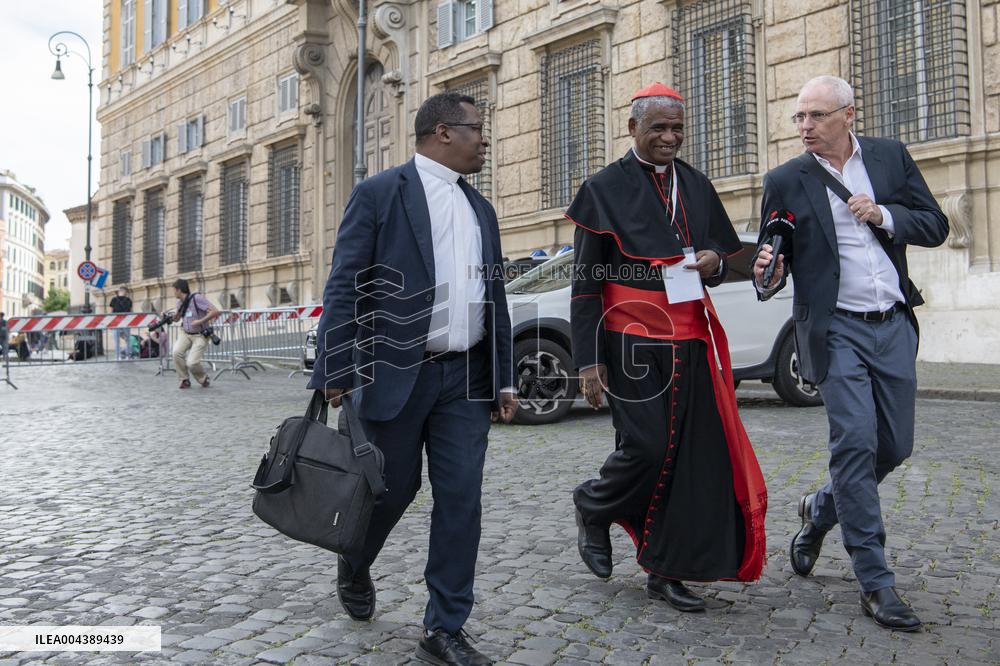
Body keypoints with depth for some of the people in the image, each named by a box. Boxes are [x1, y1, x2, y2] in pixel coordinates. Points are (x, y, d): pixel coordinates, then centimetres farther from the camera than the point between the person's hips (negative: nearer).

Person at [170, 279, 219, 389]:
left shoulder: (196, 298, -19)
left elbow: (215, 311, -26)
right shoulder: (180, 302, 4)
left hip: (200, 335, -6)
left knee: (191, 363, -18)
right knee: (177, 352, -22)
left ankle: (203, 379, 14)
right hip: (185, 333, 6)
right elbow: (176, 318, 22)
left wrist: (200, 321, -25)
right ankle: (184, 380, -4)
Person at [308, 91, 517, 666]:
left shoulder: (481, 210, 16)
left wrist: (505, 379, 12)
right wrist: (333, 377, -14)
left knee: (461, 499, 1)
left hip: (466, 379, 5)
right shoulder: (379, 194, -3)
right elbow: (345, 289, -8)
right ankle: (354, 567, 41)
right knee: (392, 488, 8)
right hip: (397, 375, -5)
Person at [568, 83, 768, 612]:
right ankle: (593, 508, 23)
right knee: (646, 444, -10)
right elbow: (585, 283, -3)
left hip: (691, 341, 5)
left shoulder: (696, 185, 14)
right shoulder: (605, 189, -1)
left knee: (691, 453, 3)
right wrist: (589, 360, -9)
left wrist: (713, 262, -3)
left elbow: (723, 250, 23)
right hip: (632, 339, -5)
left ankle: (667, 570, 17)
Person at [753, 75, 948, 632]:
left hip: (894, 325, 4)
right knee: (856, 445, -9)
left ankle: (820, 511, 35)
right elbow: (773, 257, 3)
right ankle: (876, 583, 2)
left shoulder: (891, 157, 6)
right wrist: (768, 275, -19)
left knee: (895, 447, 8)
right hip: (837, 329, -3)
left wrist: (885, 216, -11)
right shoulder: (786, 181, 0)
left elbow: (936, 227, 7)